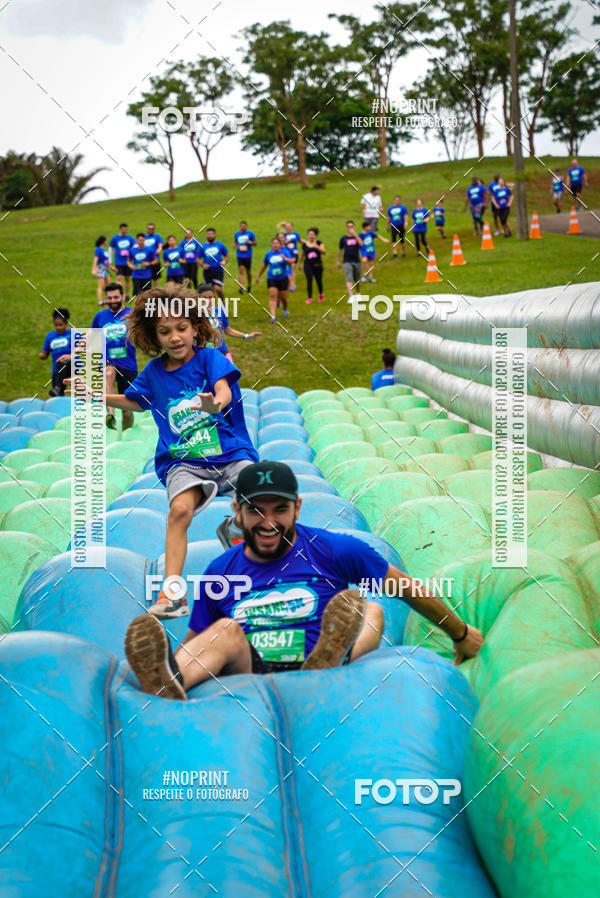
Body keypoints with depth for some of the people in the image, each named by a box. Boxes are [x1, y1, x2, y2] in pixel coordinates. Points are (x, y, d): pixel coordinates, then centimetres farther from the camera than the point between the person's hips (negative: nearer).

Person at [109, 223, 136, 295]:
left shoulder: (130, 238, 3)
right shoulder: (115, 238, 2)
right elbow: (111, 249, 10)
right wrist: (110, 261, 10)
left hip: (128, 262, 2)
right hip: (119, 262, -2)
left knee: (128, 279, 9)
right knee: (119, 278, -13)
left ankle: (127, 295, 21)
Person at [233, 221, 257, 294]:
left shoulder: (250, 233, 1)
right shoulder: (237, 234, 7)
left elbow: (255, 243, 4)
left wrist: (250, 242, -16)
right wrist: (235, 245, -1)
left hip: (248, 256, -1)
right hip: (240, 256, 1)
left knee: (248, 272, 9)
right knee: (241, 271, -12)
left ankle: (249, 286, 29)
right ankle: (241, 287, -17)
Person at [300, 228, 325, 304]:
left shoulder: (319, 243, 0)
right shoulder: (304, 244, 6)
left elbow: (323, 252, -12)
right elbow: (302, 255, 17)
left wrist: (317, 247, -27)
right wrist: (300, 264, 21)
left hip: (317, 265, 0)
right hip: (308, 265, 0)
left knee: (319, 281, 9)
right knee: (309, 281, -10)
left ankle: (321, 295, 34)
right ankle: (309, 298, -7)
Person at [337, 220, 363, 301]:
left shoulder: (357, 237, 5)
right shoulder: (343, 238, 5)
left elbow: (361, 244, -18)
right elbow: (340, 250, 15)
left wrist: (355, 234, -23)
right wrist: (338, 261, 15)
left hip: (356, 261, 1)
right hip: (347, 262, -1)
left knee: (357, 280, 14)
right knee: (349, 280, -15)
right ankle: (351, 297, -23)